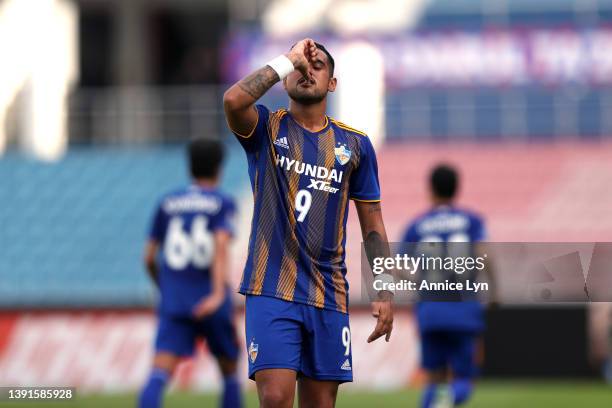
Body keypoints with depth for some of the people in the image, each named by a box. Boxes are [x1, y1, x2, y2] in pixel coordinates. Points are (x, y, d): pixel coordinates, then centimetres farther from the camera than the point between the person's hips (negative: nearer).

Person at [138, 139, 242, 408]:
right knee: (229, 371, 18)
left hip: (173, 302, 2)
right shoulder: (222, 204, 1)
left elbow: (149, 258, 13)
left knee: (160, 371, -13)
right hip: (210, 301, -2)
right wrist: (218, 293, -27)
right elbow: (221, 246, -17)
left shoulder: (167, 203, 12)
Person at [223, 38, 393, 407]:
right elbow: (233, 100, -21)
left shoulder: (355, 145, 10)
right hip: (272, 291, -3)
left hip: (329, 295, 3)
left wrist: (385, 293, 5)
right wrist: (287, 61, -12)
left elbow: (372, 225, 13)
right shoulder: (266, 129, 3)